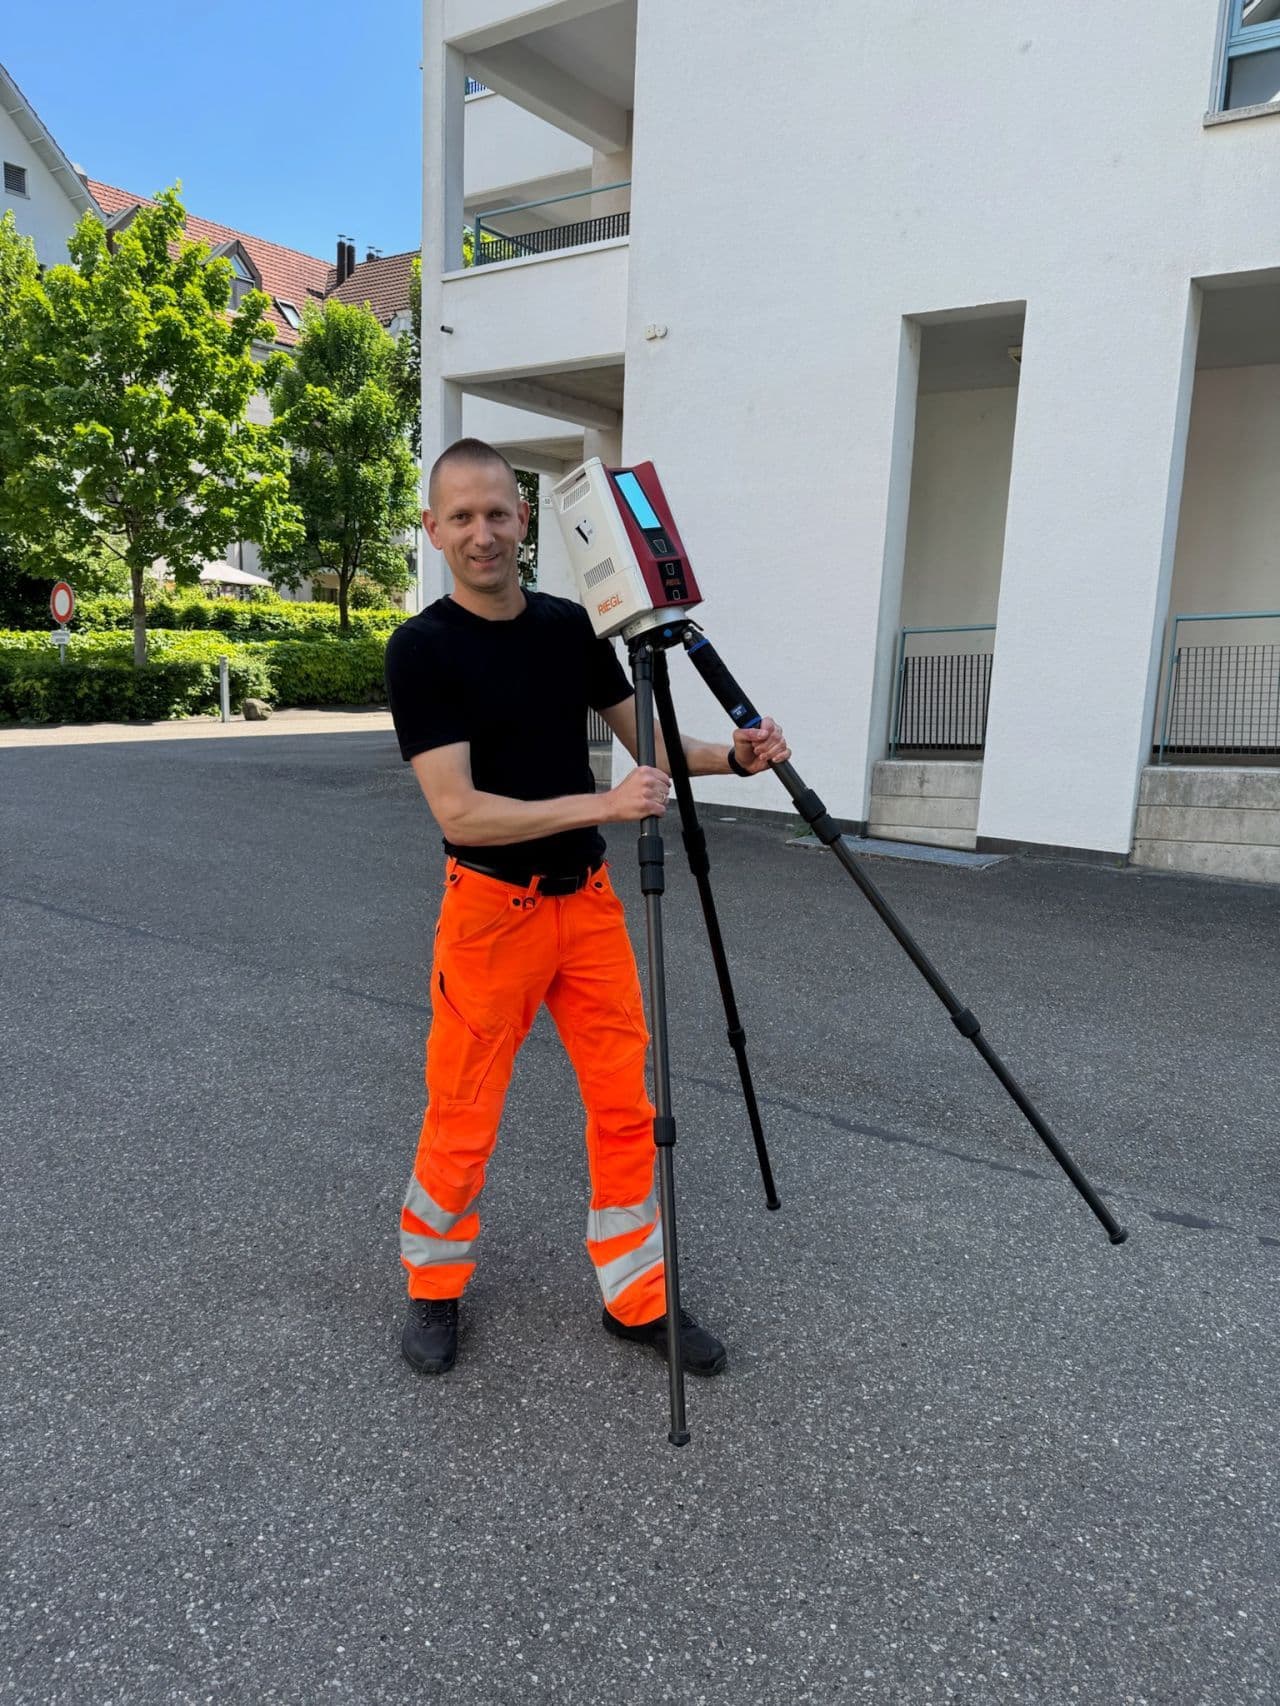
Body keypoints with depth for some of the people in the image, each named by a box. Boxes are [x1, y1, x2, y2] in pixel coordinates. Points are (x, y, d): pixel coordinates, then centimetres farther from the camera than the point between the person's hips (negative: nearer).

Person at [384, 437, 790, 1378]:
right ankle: (435, 1286, 31)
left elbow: (648, 741, 10)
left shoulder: (573, 626, 3)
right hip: (493, 911, -4)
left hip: (589, 902, 5)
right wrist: (603, 805, -29)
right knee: (464, 1119, 6)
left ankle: (639, 1297, 24)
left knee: (626, 1105, 8)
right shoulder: (422, 648, -12)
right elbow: (459, 812, -21)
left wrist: (732, 755, -9)